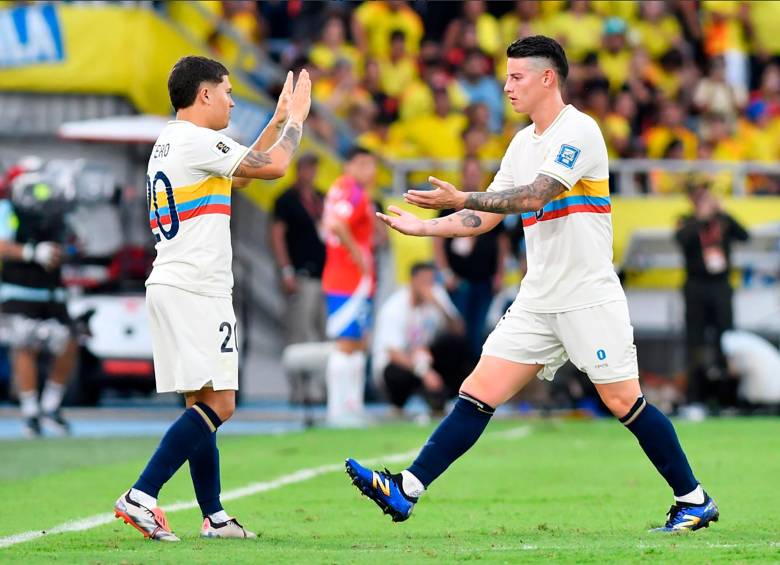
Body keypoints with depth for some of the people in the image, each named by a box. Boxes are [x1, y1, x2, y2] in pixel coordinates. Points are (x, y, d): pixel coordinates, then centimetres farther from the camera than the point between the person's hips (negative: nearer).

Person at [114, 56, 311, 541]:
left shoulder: (168, 144, 19)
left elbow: (241, 172, 32)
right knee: (217, 404, -12)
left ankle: (214, 516, 13)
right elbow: (273, 167, -9)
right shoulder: (195, 141, -11)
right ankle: (141, 497, -18)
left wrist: (279, 121, 31)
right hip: (195, 291, -10)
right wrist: (295, 120, 8)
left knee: (205, 405, 12)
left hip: (172, 287, 10)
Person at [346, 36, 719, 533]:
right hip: (538, 301, 7)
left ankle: (694, 500, 9)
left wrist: (460, 199, -26)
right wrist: (423, 227, 7)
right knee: (478, 393, -1)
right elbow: (484, 219, 18)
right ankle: (405, 492, -6)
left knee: (623, 401, -5)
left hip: (589, 297, -7)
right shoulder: (523, 143, 15)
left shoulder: (578, 131, -10)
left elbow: (535, 196, -22)